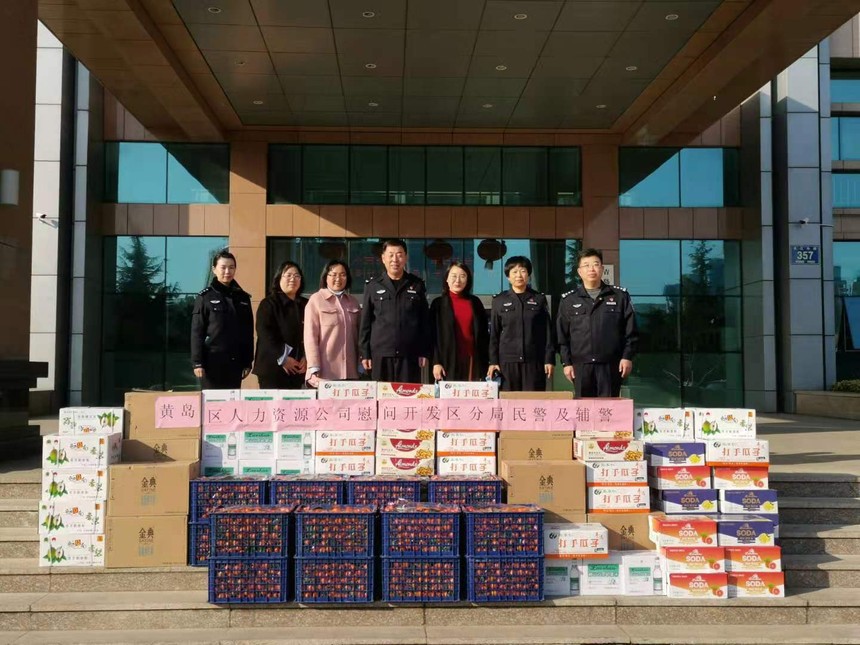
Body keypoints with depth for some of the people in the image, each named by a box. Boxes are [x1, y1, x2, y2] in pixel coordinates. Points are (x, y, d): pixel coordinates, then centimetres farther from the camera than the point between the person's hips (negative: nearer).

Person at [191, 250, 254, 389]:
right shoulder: (205, 297, -1)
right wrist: (197, 362, -11)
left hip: (235, 361, 4)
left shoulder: (243, 297, 10)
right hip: (212, 361, -4)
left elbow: (248, 332, 12)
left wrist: (248, 362, 8)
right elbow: (197, 333, -4)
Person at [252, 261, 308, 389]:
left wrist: (306, 358, -8)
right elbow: (265, 333, -10)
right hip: (273, 368, -4)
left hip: (298, 369, 4)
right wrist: (283, 358, -15)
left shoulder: (305, 305, 14)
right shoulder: (268, 304, 1)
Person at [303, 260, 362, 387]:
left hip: (349, 372, 4)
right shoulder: (316, 300, 1)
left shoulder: (353, 302, 15)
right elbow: (310, 336, -4)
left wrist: (360, 365, 6)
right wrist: (314, 370, -12)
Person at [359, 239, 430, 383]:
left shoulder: (417, 285, 7)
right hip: (380, 354, 0)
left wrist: (424, 352, 3)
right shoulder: (373, 286, 6)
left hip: (409, 354, 0)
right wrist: (365, 353, 1)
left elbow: (425, 321, 8)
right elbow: (365, 322, 6)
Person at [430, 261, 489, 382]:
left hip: (473, 361, 2)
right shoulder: (438, 303, 4)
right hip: (449, 361, -2)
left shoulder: (475, 303, 11)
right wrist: (436, 362, -6)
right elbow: (434, 335, 1)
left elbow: (484, 334, 13)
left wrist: (485, 362, 7)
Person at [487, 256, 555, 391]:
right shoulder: (499, 301, 9)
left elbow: (548, 332, 7)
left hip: (534, 361, 0)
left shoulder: (539, 299, 9)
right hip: (507, 362, 0)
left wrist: (549, 360, 1)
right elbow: (494, 334, 9)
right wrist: (493, 362, 2)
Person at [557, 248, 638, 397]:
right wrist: (566, 362, 1)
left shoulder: (620, 296, 6)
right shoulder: (568, 300, 8)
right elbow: (562, 335, 6)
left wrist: (627, 357, -4)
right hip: (581, 365, 1)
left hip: (610, 365, -1)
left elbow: (631, 331, 4)